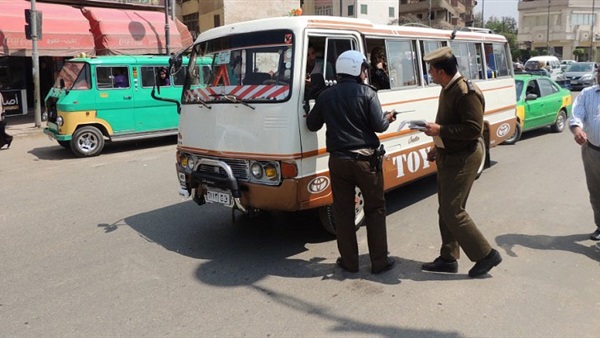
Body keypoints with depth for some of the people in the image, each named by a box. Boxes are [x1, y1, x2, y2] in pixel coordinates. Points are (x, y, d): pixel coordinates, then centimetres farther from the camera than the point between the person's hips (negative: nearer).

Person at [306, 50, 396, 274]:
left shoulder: (326, 95, 4)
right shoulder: (367, 93, -6)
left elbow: (312, 125, 9)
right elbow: (379, 126, -10)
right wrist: (388, 119, 11)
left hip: (338, 161, 3)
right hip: (365, 159, -2)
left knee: (343, 211, 11)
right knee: (375, 209, 10)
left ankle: (349, 261, 17)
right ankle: (379, 261, 14)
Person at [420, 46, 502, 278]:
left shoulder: (467, 92, -20)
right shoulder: (447, 90, 10)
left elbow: (474, 129, -25)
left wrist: (440, 130, -23)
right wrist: (438, 147, 16)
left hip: (463, 159, -10)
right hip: (448, 156, 10)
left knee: (453, 212, -6)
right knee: (445, 210, 13)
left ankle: (486, 254, 10)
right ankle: (448, 259, 24)